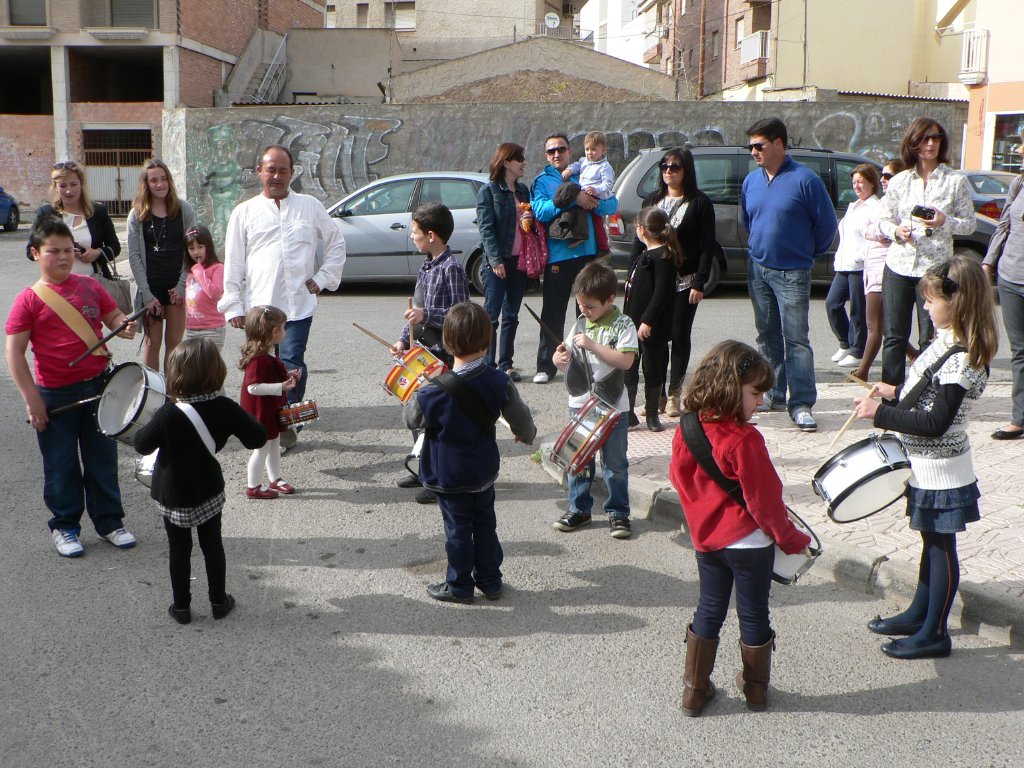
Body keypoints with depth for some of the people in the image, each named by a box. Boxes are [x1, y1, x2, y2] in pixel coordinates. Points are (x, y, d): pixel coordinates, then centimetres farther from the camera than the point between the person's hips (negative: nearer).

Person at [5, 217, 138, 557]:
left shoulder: (90, 286, 3)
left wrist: (125, 326, -12)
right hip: (55, 396, -3)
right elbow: (14, 353, -8)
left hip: (98, 385, 3)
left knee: (103, 458, 13)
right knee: (61, 465, 9)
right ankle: (64, 526, 25)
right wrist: (32, 399, -12)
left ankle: (109, 520, 27)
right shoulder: (29, 299, -7)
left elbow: (113, 316, 13)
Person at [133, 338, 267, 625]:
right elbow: (257, 437, -7)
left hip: (174, 496, -2)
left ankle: (181, 606, 22)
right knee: (212, 545, 18)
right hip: (209, 493, 2)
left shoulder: (169, 415, -24)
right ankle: (219, 601, 27)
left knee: (179, 549, 13)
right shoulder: (226, 408, -16)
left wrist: (148, 424, 6)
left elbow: (142, 444, -12)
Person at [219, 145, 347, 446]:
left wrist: (322, 278, 7)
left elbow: (336, 242, 18)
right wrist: (233, 305, 2)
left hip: (298, 304, -1)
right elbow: (233, 263, 7)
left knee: (292, 364, -10)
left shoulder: (310, 206, 10)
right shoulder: (245, 212, 9)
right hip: (259, 305, 1)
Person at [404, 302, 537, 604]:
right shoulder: (500, 383, -13)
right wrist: (527, 434, 22)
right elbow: (520, 418, -1)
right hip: (485, 473, 4)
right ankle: (490, 581, 31)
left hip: (449, 478, -4)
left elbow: (412, 419, -9)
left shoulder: (435, 391, -26)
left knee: (458, 530, 10)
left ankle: (459, 586, 23)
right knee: (485, 525, 19)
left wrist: (414, 392, 9)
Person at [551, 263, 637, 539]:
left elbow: (625, 361, -22)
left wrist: (592, 345, -25)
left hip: (612, 407, -4)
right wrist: (559, 357, -14)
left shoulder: (623, 325, -10)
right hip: (579, 404, 5)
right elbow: (563, 358, 10)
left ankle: (618, 513, 17)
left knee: (615, 464, 6)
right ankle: (579, 509, 24)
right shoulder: (580, 324, 5)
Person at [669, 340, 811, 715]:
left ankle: (695, 689, 22)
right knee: (753, 615, 11)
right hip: (749, 542, -6)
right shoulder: (745, 441, -24)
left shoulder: (686, 431, -4)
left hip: (705, 539, 6)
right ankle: (756, 688, 26)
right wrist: (793, 540, -7)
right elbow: (763, 500, -19)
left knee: (708, 611, 17)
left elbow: (678, 477, 9)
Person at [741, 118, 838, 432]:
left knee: (796, 339, -8)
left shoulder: (805, 179, -10)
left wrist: (808, 253, 8)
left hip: (792, 273, -6)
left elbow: (827, 224, -2)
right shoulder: (751, 181, 9)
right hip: (758, 269, 6)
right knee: (767, 336, 13)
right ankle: (774, 394, 23)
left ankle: (801, 404, -6)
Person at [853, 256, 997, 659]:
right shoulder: (949, 340, 3)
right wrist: (897, 393, 12)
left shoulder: (960, 360, -26)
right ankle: (920, 613, 37)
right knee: (932, 541, 21)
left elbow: (936, 422, -28)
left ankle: (934, 634, 16)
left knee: (941, 546, 3)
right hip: (927, 464, 10)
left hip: (942, 470, -10)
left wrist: (881, 414, -24)